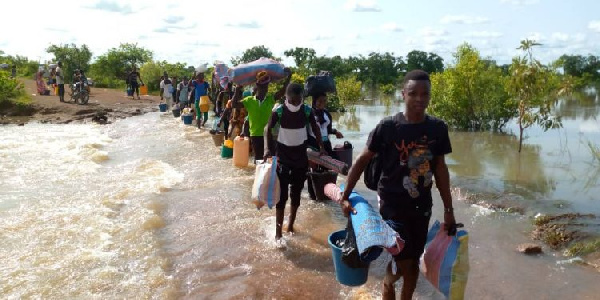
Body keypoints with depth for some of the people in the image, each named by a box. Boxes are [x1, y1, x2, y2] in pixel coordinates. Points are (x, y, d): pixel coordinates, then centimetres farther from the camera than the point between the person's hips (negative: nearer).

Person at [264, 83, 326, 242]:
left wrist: (321, 147, 3)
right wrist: (269, 149, -8)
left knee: (296, 194, 13)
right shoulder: (278, 111, -14)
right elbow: (268, 129, 1)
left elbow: (315, 128, 10)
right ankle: (278, 231, 3)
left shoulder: (307, 111, -8)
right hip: (283, 157, -3)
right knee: (282, 195, -5)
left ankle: (290, 224, 31)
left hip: (301, 157, 3)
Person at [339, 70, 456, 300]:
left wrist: (448, 209, 7)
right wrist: (345, 196, -10)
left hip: (422, 206, 4)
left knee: (413, 262, 16)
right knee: (401, 264, -3)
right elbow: (362, 160, -7)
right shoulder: (387, 127, -14)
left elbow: (440, 168, 6)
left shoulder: (438, 128, -2)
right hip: (392, 204, -4)